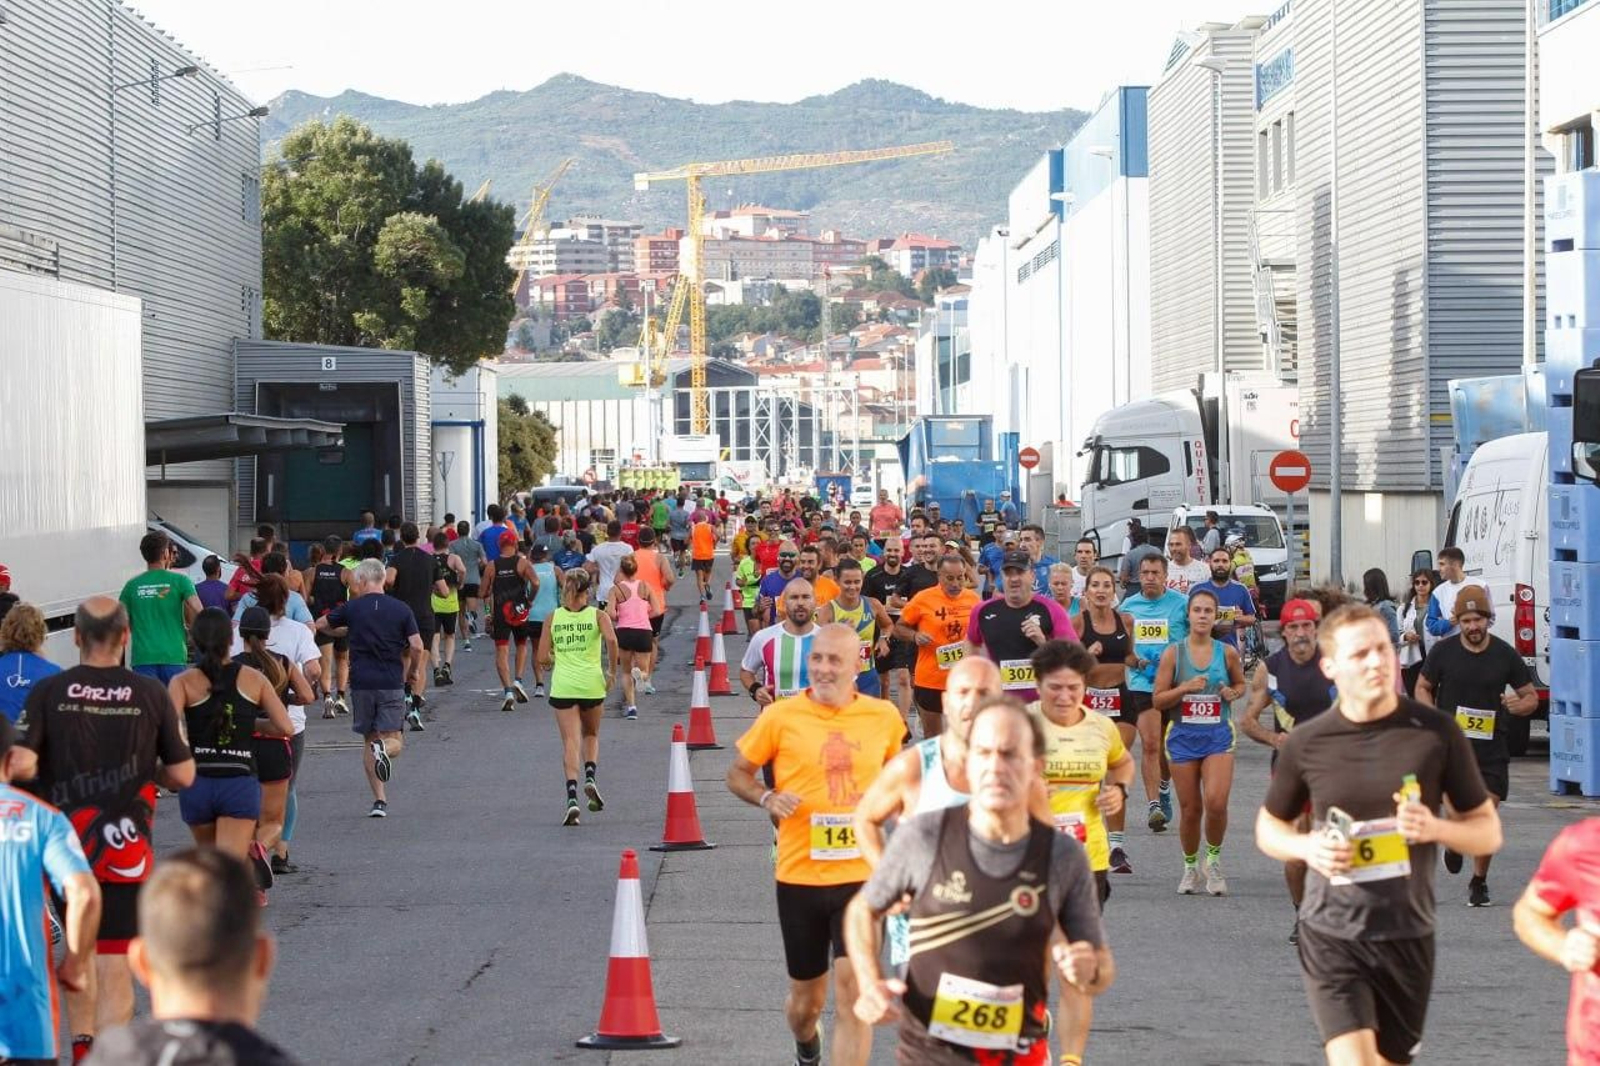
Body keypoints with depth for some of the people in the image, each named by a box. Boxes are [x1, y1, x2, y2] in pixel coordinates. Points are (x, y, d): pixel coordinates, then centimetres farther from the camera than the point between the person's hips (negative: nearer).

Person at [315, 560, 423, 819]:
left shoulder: (351, 608, 1)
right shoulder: (401, 610, 0)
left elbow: (320, 625, 14)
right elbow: (417, 647, -6)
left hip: (361, 683, 1)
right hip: (392, 684, -1)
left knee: (369, 740, 11)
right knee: (395, 740, 6)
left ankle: (380, 800, 4)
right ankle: (384, 748, -31)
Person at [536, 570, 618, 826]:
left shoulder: (553, 617, 5)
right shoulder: (597, 615, 1)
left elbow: (543, 657, 2)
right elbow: (611, 640, -18)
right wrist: (613, 672, -6)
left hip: (562, 686, 0)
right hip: (592, 684, 0)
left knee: (570, 742, -1)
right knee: (591, 735, 22)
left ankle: (572, 797, -17)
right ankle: (590, 778, -1)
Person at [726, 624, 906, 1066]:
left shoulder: (884, 716, 2)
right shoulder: (780, 716, -6)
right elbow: (738, 774, 4)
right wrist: (767, 798, -15)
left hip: (861, 875, 0)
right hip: (799, 876, 0)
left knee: (852, 989, -14)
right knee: (807, 998, 14)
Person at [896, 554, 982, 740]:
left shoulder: (973, 599, -1)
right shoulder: (923, 599, -10)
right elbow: (899, 628, 1)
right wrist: (915, 636, -19)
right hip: (930, 680, -2)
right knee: (931, 735, 11)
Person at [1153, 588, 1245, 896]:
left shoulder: (1227, 653, 2)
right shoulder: (1173, 653, -1)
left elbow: (1241, 683, 21)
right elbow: (1158, 701, 0)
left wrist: (1234, 693, -2)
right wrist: (1185, 688, -15)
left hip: (1218, 735, 0)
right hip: (1183, 735, 0)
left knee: (1216, 803, -17)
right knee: (1190, 809, 4)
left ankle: (1213, 859, 8)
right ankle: (1190, 867, 26)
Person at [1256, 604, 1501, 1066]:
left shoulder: (1436, 732, -4)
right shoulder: (1306, 743, -3)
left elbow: (1488, 832, 4)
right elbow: (1268, 828, 14)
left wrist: (1435, 828, -17)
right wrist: (1308, 847, -9)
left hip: (1407, 936, 1)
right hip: (1331, 934, -1)